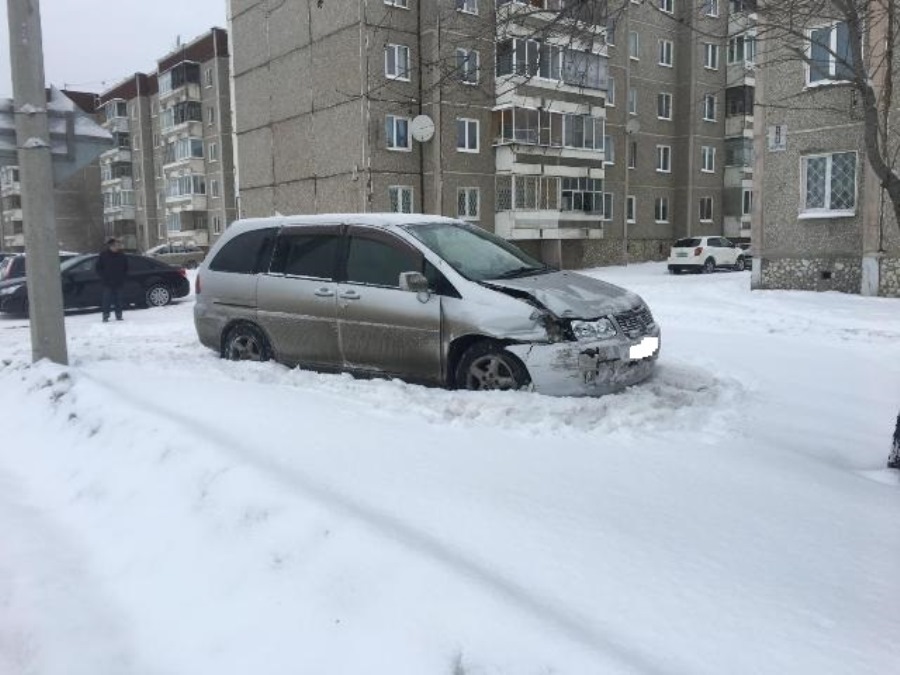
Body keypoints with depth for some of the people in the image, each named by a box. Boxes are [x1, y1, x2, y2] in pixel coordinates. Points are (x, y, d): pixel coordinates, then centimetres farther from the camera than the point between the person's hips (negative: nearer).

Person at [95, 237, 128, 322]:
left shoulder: (122, 255, 4)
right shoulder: (103, 255, -3)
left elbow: (126, 267, 15)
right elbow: (98, 267, 3)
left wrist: (123, 276, 5)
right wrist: (103, 277, -4)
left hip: (119, 282, 2)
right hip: (107, 283, -2)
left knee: (118, 299, 6)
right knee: (107, 299, -4)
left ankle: (119, 315, 13)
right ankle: (106, 316, 0)